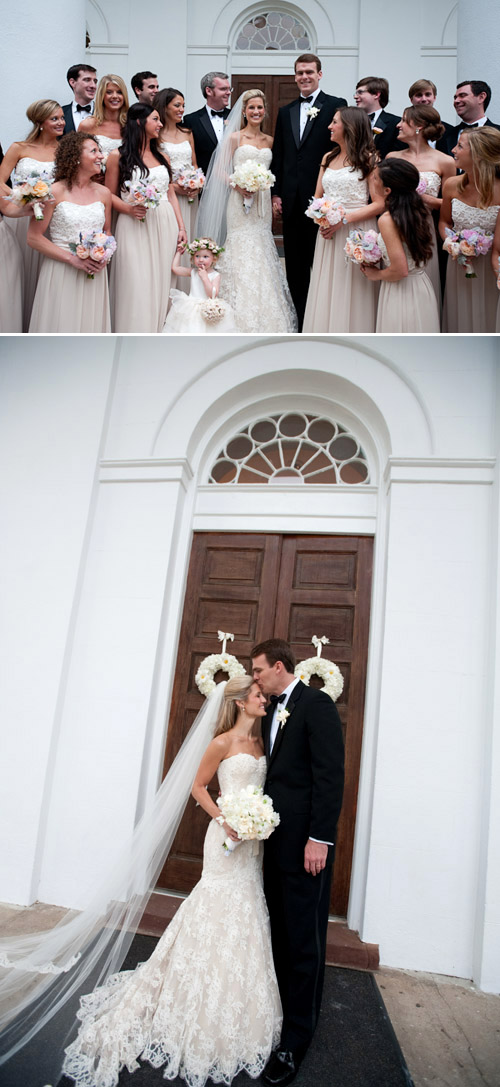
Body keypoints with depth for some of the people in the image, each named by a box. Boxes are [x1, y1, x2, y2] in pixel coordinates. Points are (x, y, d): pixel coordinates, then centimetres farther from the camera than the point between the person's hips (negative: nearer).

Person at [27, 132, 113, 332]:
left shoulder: (103, 193, 8)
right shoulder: (55, 192, -6)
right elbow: (33, 237, -7)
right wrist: (72, 258, -15)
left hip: (94, 273, 4)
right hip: (61, 273, -4)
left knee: (90, 324, 8)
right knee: (62, 325, 1)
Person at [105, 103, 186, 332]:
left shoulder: (161, 156, 17)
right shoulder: (118, 156, 2)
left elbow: (170, 194, 16)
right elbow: (110, 195, 2)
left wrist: (181, 227, 6)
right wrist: (128, 208, -17)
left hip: (165, 227, 5)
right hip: (135, 228, -5)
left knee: (160, 287, 5)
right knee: (136, 289, -7)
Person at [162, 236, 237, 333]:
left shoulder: (215, 276, -3)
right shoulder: (192, 272, 8)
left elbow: (213, 295, -14)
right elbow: (175, 268, 8)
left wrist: (204, 277, -15)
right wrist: (179, 252, 12)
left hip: (207, 310, -3)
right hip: (191, 309, 3)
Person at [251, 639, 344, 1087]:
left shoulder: (316, 704, -13)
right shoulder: (273, 711, 13)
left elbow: (331, 775, -18)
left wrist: (319, 838, -20)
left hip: (305, 840, -8)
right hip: (275, 837, 8)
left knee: (305, 939, 4)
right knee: (280, 930, 18)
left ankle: (296, 1038, 17)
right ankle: (281, 1008, 33)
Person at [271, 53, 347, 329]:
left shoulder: (336, 105, 1)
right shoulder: (285, 111, 16)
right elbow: (278, 156, 15)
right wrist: (276, 193, 7)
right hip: (291, 200, 5)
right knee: (295, 263, 9)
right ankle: (298, 318, 18)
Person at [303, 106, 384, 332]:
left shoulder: (369, 159, -2)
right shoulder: (328, 158, 16)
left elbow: (379, 204, -9)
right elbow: (317, 198, 18)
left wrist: (343, 219, -17)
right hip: (328, 231, 6)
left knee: (351, 294, -4)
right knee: (326, 292, 5)